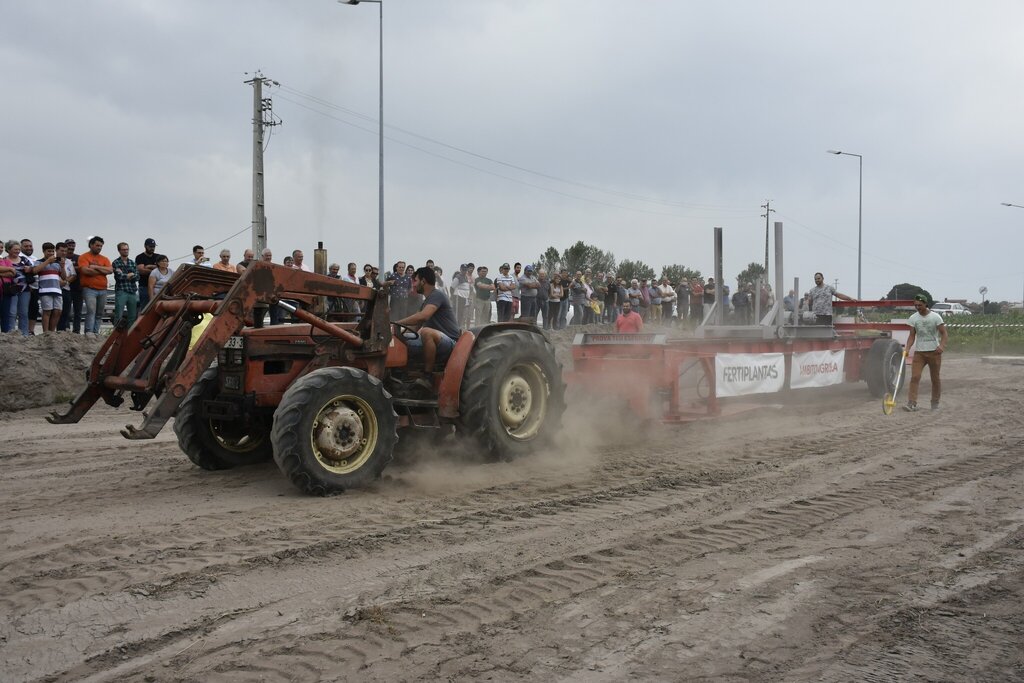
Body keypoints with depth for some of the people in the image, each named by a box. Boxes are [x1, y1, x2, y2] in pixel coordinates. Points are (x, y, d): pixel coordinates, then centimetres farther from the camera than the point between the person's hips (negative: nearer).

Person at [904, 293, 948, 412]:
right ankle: (911, 404, -16)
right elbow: (912, 336, 5)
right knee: (915, 377, -12)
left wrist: (941, 345, -26)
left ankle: (935, 404, 19)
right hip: (919, 352, 2)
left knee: (935, 379, 7)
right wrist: (907, 349, -12)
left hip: (934, 352, -1)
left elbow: (944, 333, -7)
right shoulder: (913, 318, 2)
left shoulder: (935, 317, -6)